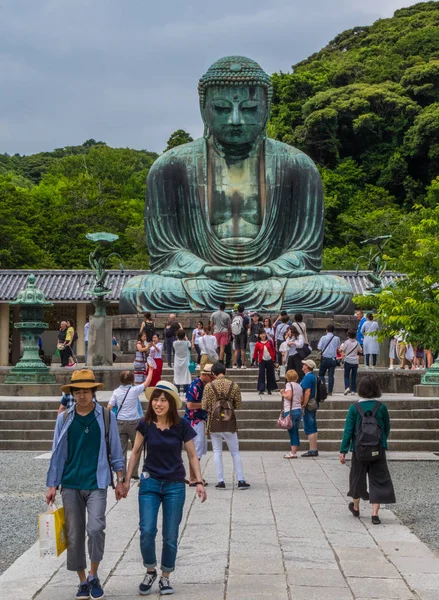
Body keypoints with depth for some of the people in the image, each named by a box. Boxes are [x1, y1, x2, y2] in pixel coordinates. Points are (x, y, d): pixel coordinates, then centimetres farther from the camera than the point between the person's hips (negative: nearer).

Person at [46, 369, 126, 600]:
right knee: (74, 535, 5)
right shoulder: (64, 419, 5)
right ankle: (83, 581, 21)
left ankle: (93, 576, 4)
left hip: (96, 483, -2)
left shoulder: (106, 417, 1)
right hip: (70, 484, 2)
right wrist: (52, 485, 5)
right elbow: (57, 453, 8)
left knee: (95, 528, -17)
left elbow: (115, 450, 6)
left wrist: (120, 480, 5)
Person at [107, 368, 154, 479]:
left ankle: (122, 474, 5)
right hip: (133, 422, -2)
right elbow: (147, 383, 4)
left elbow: (109, 407, 0)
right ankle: (134, 472, 13)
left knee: (122, 449, 5)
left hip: (120, 422, 3)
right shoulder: (134, 390, -9)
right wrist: (151, 370, 17)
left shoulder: (116, 392, 0)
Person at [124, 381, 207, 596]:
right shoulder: (145, 424, -5)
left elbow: (192, 456, 0)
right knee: (147, 531, -11)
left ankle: (165, 578, 21)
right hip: (150, 483, 1)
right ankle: (150, 572, 13)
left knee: (170, 536, 4)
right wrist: (127, 479, 6)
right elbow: (136, 452, 7)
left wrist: (199, 482, -7)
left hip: (175, 485, 0)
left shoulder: (182, 425, -8)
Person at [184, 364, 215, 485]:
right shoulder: (195, 385, -19)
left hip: (200, 420, 10)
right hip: (194, 421, -10)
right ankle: (192, 479, 1)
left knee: (200, 449, 15)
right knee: (196, 450, -5)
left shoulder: (203, 384, 10)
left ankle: (196, 477, 22)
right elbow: (190, 405, -23)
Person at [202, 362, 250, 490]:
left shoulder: (209, 386, -7)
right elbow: (238, 405, 3)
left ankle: (220, 481, 5)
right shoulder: (234, 386, -2)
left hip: (214, 423, -1)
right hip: (230, 423, 1)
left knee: (217, 452, 8)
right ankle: (241, 480, 7)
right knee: (235, 452, 10)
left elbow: (204, 407, -6)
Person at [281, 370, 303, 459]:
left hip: (290, 411, -7)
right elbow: (302, 400, 14)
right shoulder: (299, 386, 13)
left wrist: (283, 394, -3)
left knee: (292, 432, -5)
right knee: (295, 432, 11)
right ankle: (294, 451, 14)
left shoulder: (289, 384, -8)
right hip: (299, 410, 7)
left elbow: (289, 396, -21)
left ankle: (293, 453, -6)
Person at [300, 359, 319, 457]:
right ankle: (314, 449, 16)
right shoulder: (313, 376, 15)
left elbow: (307, 392, -22)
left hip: (308, 405, -10)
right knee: (313, 428, 12)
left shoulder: (308, 377, -16)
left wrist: (303, 406, -21)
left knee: (309, 429, -7)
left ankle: (312, 450, -7)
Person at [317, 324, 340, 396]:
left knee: (321, 374, 12)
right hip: (333, 359, 2)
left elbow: (319, 348, -6)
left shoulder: (323, 338, -7)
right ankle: (330, 391, 4)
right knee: (331, 375, 6)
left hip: (324, 358, -2)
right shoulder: (337, 338, 0)